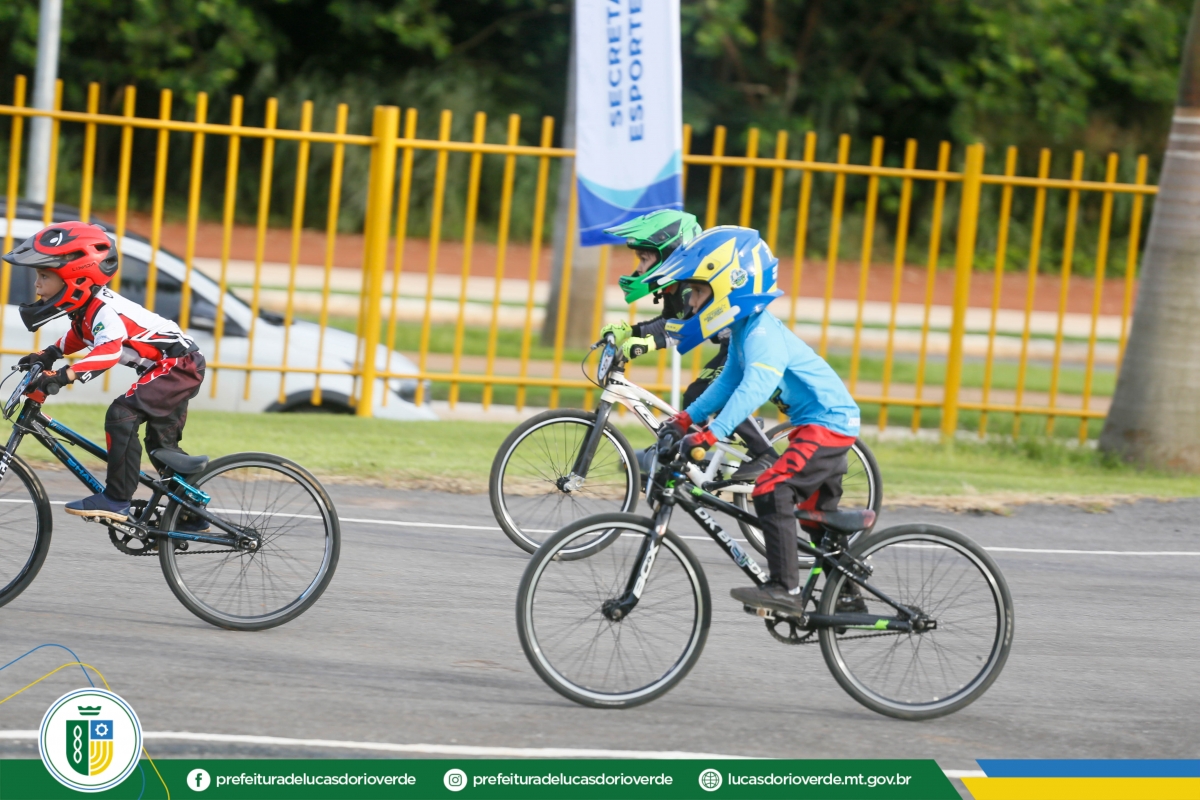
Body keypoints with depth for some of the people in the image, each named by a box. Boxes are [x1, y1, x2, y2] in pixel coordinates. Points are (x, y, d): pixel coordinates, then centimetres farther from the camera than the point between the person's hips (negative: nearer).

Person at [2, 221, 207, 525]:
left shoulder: (103, 310, -27)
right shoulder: (85, 306, 3)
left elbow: (108, 351, -44)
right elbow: (81, 334, 25)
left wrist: (62, 376, -52)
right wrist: (49, 355, 11)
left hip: (179, 364, -11)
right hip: (176, 367, 11)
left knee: (122, 415, -24)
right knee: (162, 445, 19)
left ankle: (117, 499, -21)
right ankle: (194, 514, 31)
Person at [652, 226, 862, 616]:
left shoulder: (762, 334, -25)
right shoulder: (744, 328, 7)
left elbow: (755, 388, -39)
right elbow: (730, 382, 16)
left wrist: (710, 435, -47)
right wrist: (686, 420, 7)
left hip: (827, 421, -11)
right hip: (827, 422, 11)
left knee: (771, 492, -21)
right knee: (818, 511, 21)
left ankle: (785, 589, -22)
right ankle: (847, 596, 33)